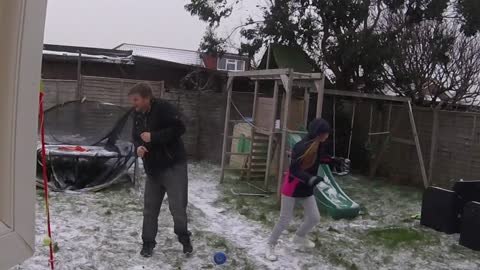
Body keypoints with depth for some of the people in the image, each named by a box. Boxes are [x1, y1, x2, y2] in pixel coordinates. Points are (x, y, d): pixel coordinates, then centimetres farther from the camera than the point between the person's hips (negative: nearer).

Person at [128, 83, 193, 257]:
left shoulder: (164, 108, -16)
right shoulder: (137, 115, 8)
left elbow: (179, 128, -24)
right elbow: (136, 137, 17)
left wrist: (153, 137, -24)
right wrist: (138, 146, -7)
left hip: (173, 166, -7)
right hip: (152, 168, 7)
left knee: (177, 206, -2)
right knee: (150, 208, 10)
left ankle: (184, 237, 23)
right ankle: (148, 242, 24)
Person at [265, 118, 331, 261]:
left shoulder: (319, 146, -2)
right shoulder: (301, 147, -27)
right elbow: (294, 169, -29)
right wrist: (310, 179, -42)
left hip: (307, 189, 8)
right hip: (292, 189, -7)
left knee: (315, 218, 11)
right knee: (284, 221, 0)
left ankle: (299, 237, 39)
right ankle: (270, 246, 20)